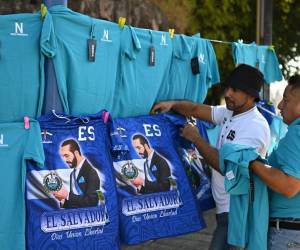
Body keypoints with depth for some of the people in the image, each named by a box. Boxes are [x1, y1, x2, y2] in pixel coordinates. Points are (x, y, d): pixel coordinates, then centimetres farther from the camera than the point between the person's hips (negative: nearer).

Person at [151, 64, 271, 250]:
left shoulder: (255, 126, -21)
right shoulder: (229, 112, 8)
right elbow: (197, 110, 11)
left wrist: (196, 138, -16)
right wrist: (172, 104, -8)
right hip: (225, 206, 9)